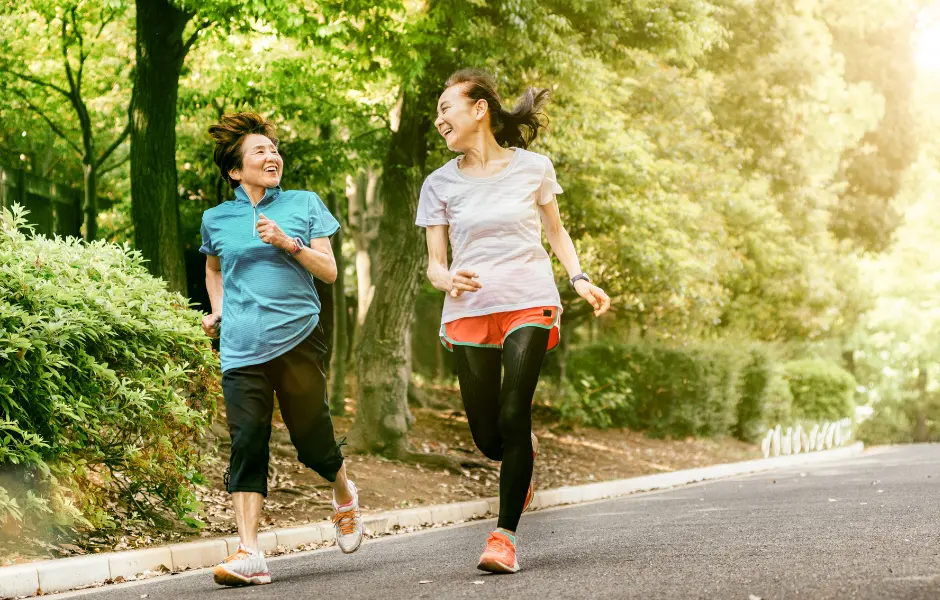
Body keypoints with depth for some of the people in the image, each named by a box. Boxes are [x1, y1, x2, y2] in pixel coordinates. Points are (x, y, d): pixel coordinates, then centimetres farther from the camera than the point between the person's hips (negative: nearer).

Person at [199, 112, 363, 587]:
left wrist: (288, 243, -11)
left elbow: (329, 271, 3)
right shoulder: (216, 219, 12)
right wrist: (217, 311, 15)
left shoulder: (304, 204, 8)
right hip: (241, 348, 1)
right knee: (247, 443, -10)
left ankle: (344, 495, 37)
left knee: (311, 437, 3)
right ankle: (249, 553, -13)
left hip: (298, 338, -1)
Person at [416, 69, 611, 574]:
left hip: (529, 305, -2)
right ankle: (525, 453, 39)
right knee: (488, 438, 1)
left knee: (512, 417, -18)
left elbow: (556, 232, 17)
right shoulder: (440, 183, 5)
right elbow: (435, 264, 6)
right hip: (469, 311, 2)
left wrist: (579, 278, 0)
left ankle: (505, 535, -8)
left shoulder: (533, 168, 3)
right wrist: (449, 280, -18)